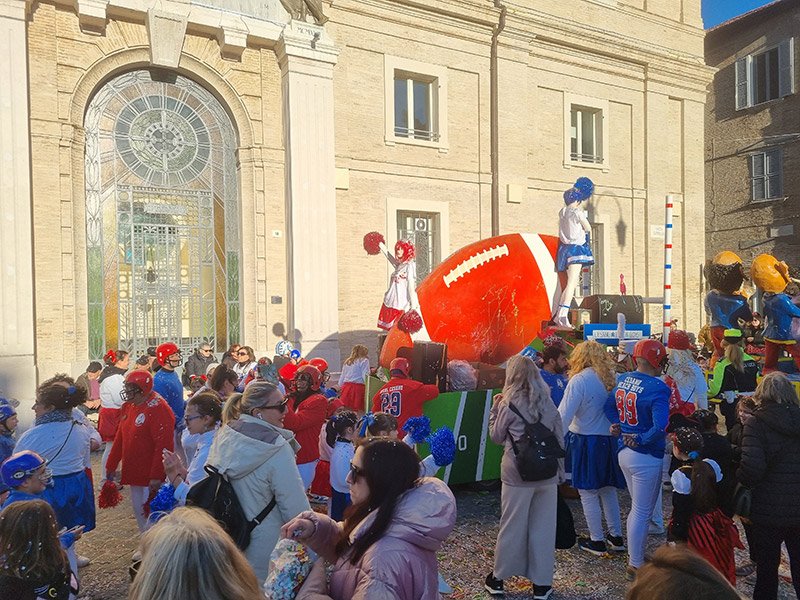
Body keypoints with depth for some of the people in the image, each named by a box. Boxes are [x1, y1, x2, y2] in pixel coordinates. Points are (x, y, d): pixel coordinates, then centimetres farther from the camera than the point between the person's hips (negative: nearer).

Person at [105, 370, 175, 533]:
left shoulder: (158, 409, -20)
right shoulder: (129, 406, 8)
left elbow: (164, 446, -23)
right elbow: (120, 437, 17)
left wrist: (156, 476, -24)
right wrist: (111, 465, 18)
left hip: (151, 477, -9)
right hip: (135, 473, 9)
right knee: (139, 512, 18)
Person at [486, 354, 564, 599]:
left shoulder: (509, 403, -8)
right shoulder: (548, 402, 3)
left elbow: (496, 436, 3)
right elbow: (560, 437, 8)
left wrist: (495, 408, 11)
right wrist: (560, 470, 17)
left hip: (518, 473, -3)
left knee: (512, 526, 8)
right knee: (543, 527, 10)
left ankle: (498, 578, 24)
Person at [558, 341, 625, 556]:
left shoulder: (579, 380, -16)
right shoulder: (612, 378, 1)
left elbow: (563, 417, -18)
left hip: (586, 442, -6)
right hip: (610, 440, 6)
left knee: (588, 492, 7)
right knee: (608, 489, 20)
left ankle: (597, 541, 16)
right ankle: (616, 537, 29)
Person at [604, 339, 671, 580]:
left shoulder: (622, 379, 2)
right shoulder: (657, 388, -21)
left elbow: (609, 406, 14)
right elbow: (660, 427, -30)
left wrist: (619, 425, 5)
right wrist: (641, 440, -19)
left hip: (624, 453, 8)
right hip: (646, 458, -8)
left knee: (637, 507, 23)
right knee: (642, 512, 7)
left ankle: (635, 554, 37)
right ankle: (635, 566, 19)